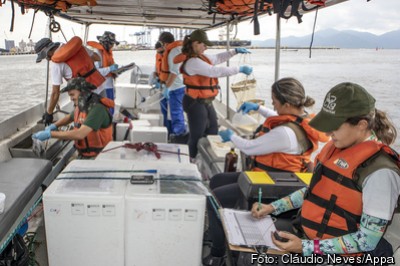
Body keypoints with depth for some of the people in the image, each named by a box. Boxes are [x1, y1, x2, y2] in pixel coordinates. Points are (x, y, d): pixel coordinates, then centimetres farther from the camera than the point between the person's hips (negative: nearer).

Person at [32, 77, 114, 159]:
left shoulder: (97, 109, -21)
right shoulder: (81, 107, 7)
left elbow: (80, 134, -30)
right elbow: (70, 117, 31)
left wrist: (50, 134, -26)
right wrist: (53, 126, 11)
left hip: (98, 156, -8)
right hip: (84, 155, 8)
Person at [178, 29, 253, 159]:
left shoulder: (201, 57, 8)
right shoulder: (193, 61, -23)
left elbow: (217, 58, 23)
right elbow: (216, 71, -26)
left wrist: (235, 51, 12)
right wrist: (240, 69, -21)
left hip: (206, 102, 11)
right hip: (196, 104, -11)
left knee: (212, 131, 21)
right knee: (197, 136, 1)